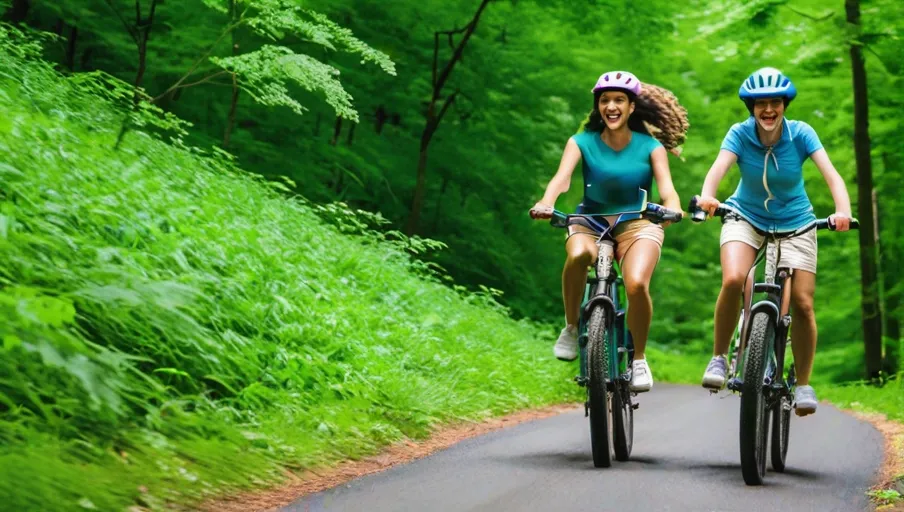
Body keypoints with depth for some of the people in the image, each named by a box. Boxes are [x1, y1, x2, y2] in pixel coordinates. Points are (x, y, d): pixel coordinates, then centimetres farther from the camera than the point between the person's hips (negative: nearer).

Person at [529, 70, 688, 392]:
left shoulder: (650, 147, -2)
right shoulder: (582, 142, -3)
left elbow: (666, 188, -15)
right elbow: (562, 176, -20)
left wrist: (672, 208, -40)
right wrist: (546, 203, -42)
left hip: (637, 224, 0)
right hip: (590, 221, 0)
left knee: (637, 284, -29)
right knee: (577, 256, -37)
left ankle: (638, 360, -5)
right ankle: (571, 327, -12)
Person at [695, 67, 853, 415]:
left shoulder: (800, 134, -17)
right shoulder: (740, 134, -17)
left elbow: (831, 174, -28)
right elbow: (719, 167, -34)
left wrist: (843, 211, -48)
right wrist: (707, 196, -56)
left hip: (794, 223, 1)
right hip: (746, 218, -1)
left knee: (802, 303, -9)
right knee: (733, 281, -28)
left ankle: (803, 384, 10)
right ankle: (718, 358, -9)